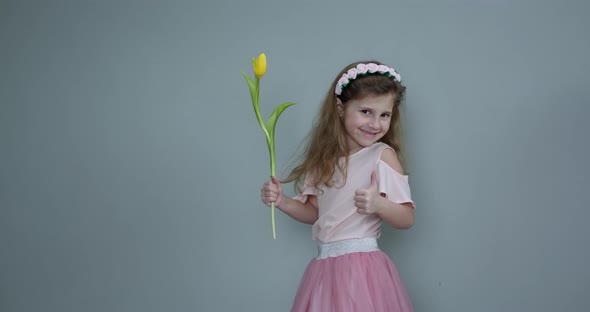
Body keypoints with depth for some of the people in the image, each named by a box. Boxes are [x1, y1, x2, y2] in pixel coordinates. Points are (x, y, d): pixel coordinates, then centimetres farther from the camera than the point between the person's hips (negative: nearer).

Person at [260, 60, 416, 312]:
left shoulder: (383, 155, -8)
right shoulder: (326, 157, 6)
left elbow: (407, 219, -8)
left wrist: (379, 205, -26)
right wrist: (282, 202, -2)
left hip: (361, 267, -5)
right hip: (324, 268, 5)